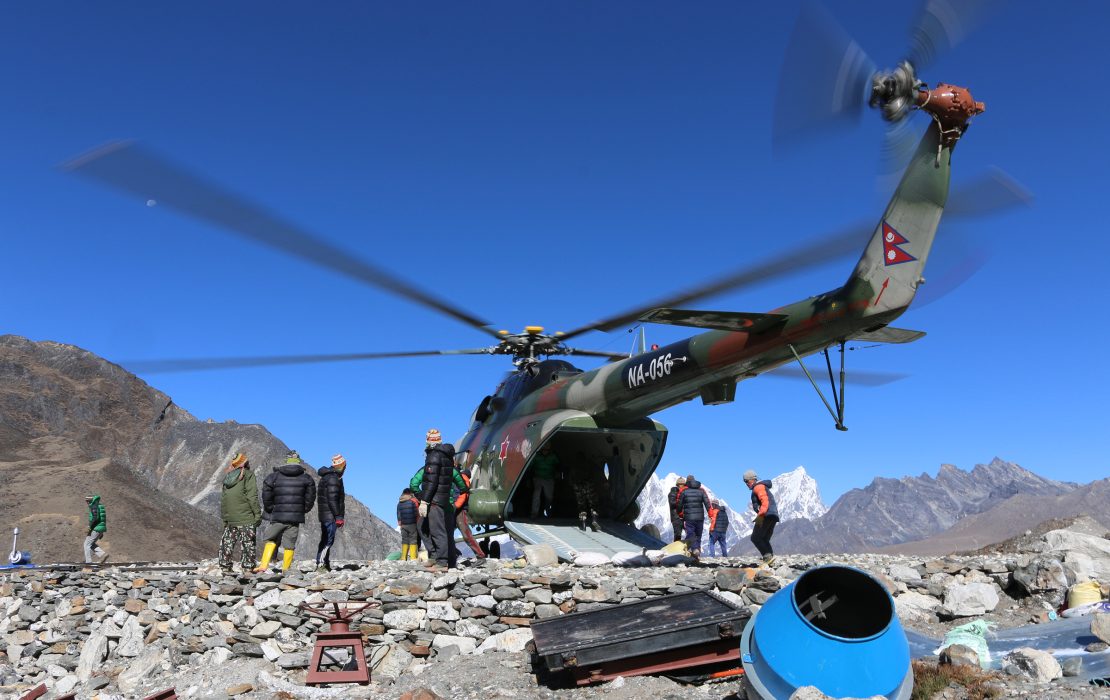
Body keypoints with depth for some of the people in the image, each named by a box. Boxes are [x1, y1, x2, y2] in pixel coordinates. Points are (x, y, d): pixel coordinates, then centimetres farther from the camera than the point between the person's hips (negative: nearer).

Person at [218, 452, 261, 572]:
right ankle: (247, 568, -2)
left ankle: (225, 566, 17)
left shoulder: (227, 476, 14)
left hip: (229, 518, 6)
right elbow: (252, 496, -14)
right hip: (245, 518, -6)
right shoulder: (248, 474, -6)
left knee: (227, 542, 13)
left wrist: (224, 516, 20)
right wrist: (258, 513, -10)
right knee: (247, 543, -2)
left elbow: (223, 497, 16)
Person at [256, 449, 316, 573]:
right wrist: (304, 510, 18)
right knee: (289, 544, 5)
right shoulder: (306, 478, 4)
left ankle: (264, 564, 2)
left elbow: (266, 495, 3)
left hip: (278, 516, 0)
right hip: (296, 517, 0)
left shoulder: (275, 476, 3)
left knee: (271, 539, 14)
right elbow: (310, 497, 4)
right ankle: (285, 570, 7)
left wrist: (270, 510, 16)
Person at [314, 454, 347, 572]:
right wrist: (338, 516, -19)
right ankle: (320, 565, -13)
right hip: (330, 515, -10)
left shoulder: (325, 477, 18)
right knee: (328, 540, -10)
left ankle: (326, 564, 20)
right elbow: (332, 499, -20)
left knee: (326, 540, 14)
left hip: (324, 514, 10)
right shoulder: (333, 478, -14)